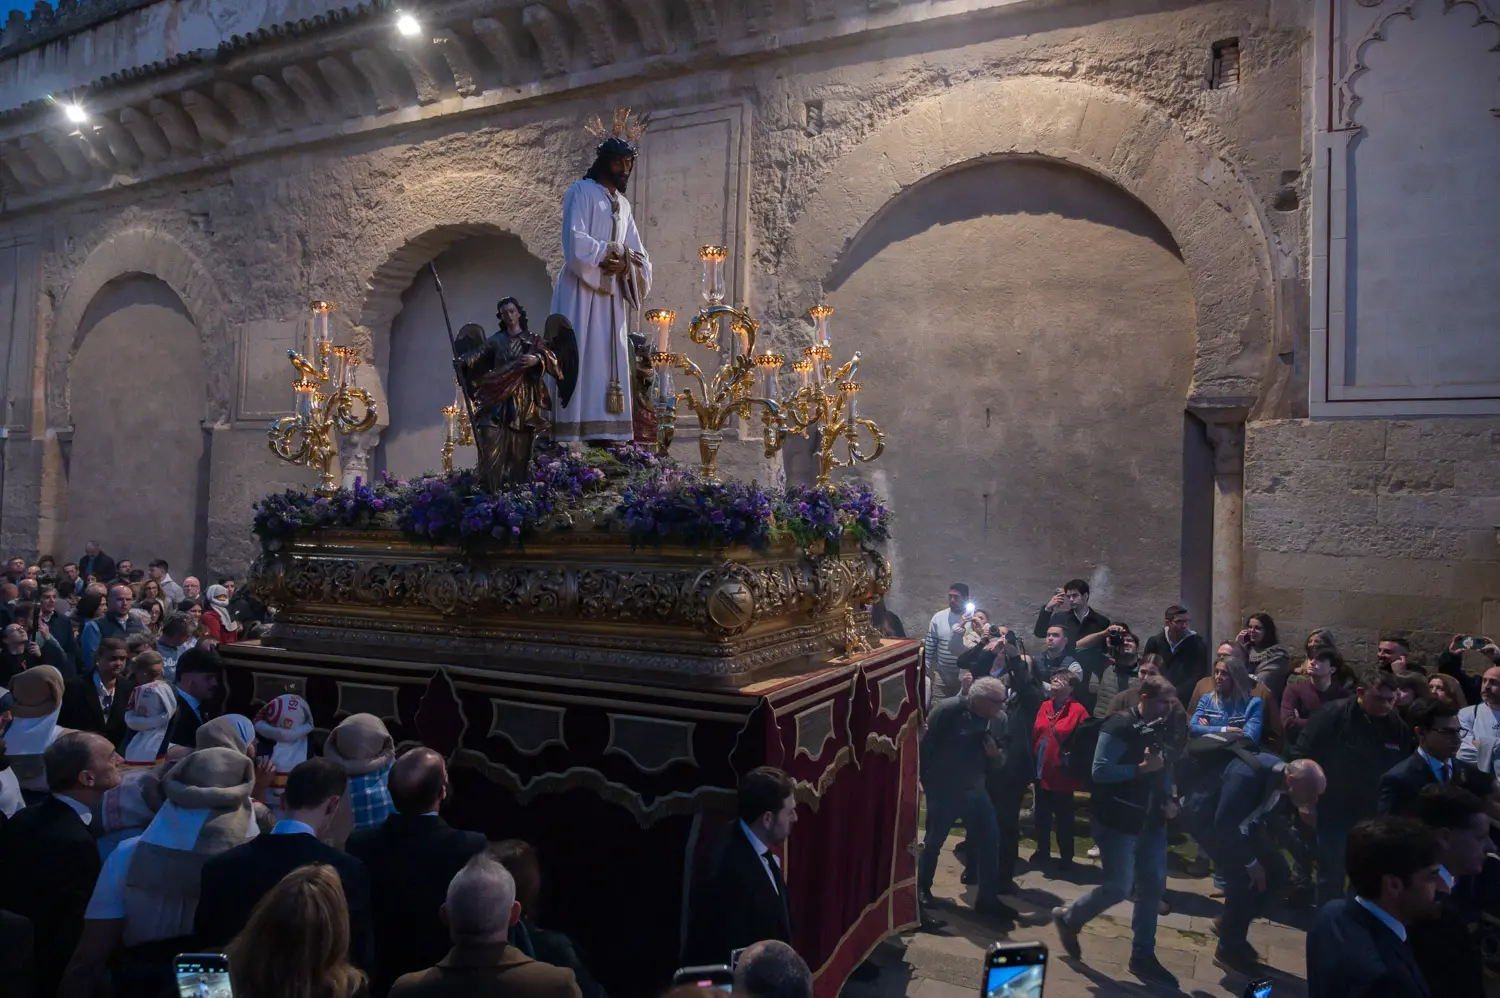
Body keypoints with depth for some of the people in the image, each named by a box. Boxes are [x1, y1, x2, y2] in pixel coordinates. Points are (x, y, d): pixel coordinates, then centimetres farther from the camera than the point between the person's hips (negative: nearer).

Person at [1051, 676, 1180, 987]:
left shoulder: (1159, 729, 8)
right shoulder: (1119, 727, -16)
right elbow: (1100, 771, -23)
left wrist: (1168, 799, 3)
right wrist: (1141, 768, -23)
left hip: (1150, 821, 8)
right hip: (1118, 821, -8)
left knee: (1153, 886, 10)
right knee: (1118, 887, -3)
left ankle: (1143, 956, 25)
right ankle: (1068, 918, 22)